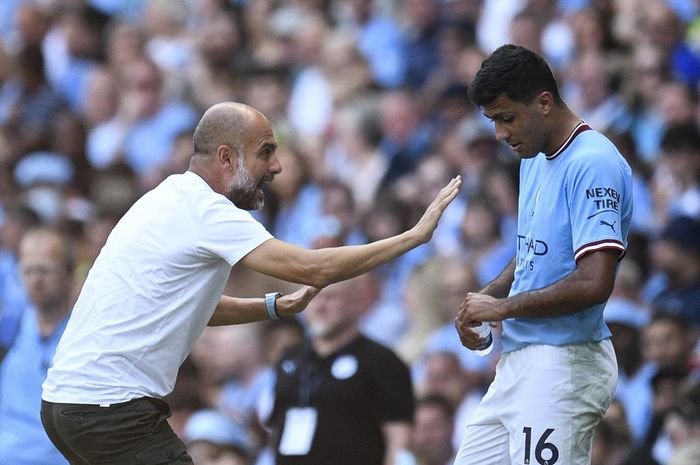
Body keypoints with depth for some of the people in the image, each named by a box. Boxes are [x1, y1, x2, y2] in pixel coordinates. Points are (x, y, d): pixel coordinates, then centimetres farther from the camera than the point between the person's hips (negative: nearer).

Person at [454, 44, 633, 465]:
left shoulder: (593, 165, -16)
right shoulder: (535, 160, 15)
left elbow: (594, 284, -24)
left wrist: (504, 307, -13)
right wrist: (485, 298, 9)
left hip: (563, 366, -10)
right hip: (520, 362, 10)